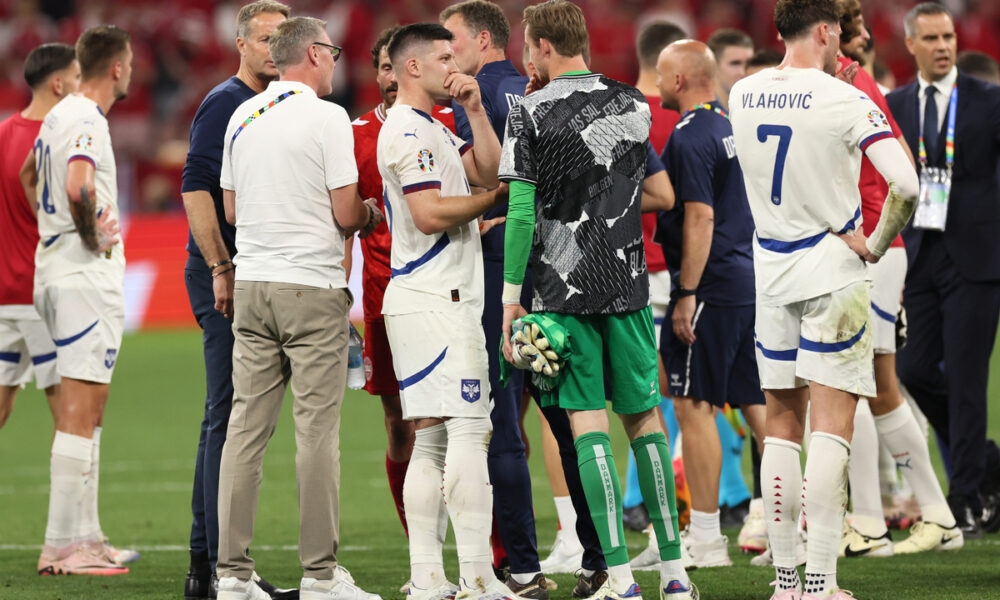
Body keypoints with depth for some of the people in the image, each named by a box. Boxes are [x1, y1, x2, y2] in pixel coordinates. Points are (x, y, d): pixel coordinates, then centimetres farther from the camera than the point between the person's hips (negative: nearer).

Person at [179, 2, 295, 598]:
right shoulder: (225, 104, -8)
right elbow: (196, 188, -16)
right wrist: (222, 269, -21)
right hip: (226, 278, -9)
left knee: (227, 420, 11)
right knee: (232, 418, -11)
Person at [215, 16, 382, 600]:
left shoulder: (242, 117, 10)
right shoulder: (327, 118, -8)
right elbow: (346, 214, -10)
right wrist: (372, 214, 11)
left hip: (251, 284, 6)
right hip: (313, 288, -6)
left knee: (247, 426, 5)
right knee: (318, 430, -3)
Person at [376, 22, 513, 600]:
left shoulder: (436, 131, 22)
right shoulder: (408, 131, -11)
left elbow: (489, 172, 15)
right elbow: (430, 214, -19)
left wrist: (475, 111, 8)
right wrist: (490, 200, -6)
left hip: (445, 301, 11)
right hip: (436, 300, -11)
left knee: (431, 440, 8)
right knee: (470, 431, -13)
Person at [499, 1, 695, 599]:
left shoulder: (530, 114, -6)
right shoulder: (633, 105, 7)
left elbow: (522, 212, -10)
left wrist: (511, 298, -5)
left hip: (564, 285, -3)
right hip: (628, 280, 3)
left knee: (589, 421, -3)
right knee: (644, 416, 11)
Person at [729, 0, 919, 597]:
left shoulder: (742, 95, 3)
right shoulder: (843, 100, -13)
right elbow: (904, 185, -21)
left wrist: (824, 71, 21)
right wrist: (876, 245, -6)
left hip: (771, 273, 5)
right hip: (832, 272, -5)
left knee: (782, 424, 11)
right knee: (831, 427, -4)